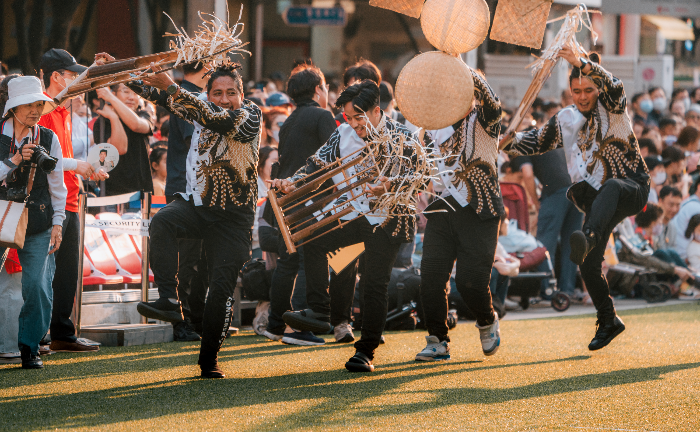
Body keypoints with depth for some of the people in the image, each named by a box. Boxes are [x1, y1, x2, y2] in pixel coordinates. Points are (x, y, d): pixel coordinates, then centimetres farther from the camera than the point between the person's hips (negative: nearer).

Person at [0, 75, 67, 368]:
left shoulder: (48, 139, 6)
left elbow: (57, 184, 11)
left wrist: (57, 223, 5)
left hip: (38, 225, 1)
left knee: (38, 287, -10)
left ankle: (29, 347, 4)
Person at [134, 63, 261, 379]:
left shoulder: (251, 115, -11)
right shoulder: (204, 108, 4)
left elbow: (215, 120, -29)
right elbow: (157, 94, 9)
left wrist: (172, 87, -35)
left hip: (233, 216, -3)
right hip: (196, 204, 3)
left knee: (222, 288, -4)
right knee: (162, 222, -30)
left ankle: (209, 360, 10)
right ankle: (169, 301, -34)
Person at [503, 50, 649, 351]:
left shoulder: (612, 108, -4)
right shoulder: (566, 120, 11)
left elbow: (612, 86, -27)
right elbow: (538, 141, 24)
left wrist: (582, 64, -43)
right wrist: (508, 142, 5)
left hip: (631, 190, -5)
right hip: (595, 197, 5)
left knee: (610, 187, -43)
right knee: (589, 265, -5)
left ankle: (588, 238, -70)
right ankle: (608, 322, 16)